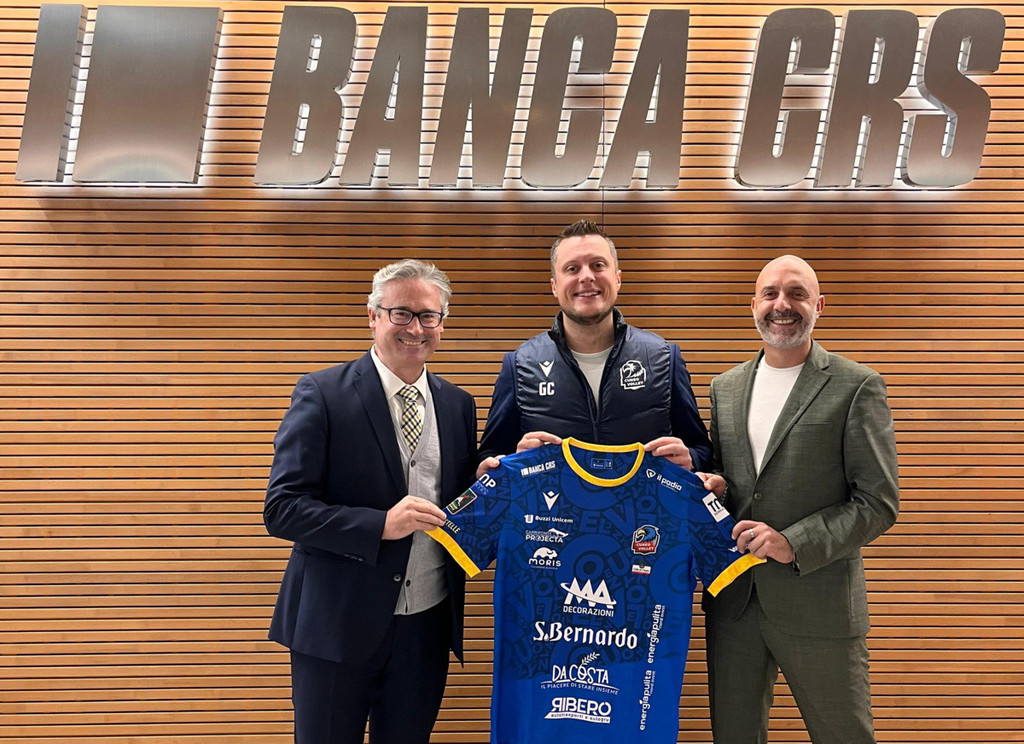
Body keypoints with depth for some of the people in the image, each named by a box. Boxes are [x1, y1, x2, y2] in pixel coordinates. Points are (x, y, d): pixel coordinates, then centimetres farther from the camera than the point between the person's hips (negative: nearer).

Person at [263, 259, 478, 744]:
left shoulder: (458, 405, 6)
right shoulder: (322, 394, -9)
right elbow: (281, 509, -13)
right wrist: (381, 524, -24)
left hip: (427, 626, 4)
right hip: (338, 624, -4)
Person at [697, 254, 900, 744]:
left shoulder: (857, 387, -5)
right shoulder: (726, 387, 10)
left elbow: (878, 504, -8)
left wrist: (795, 544, -19)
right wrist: (712, 487, -4)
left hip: (818, 607, -4)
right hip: (732, 602, 4)